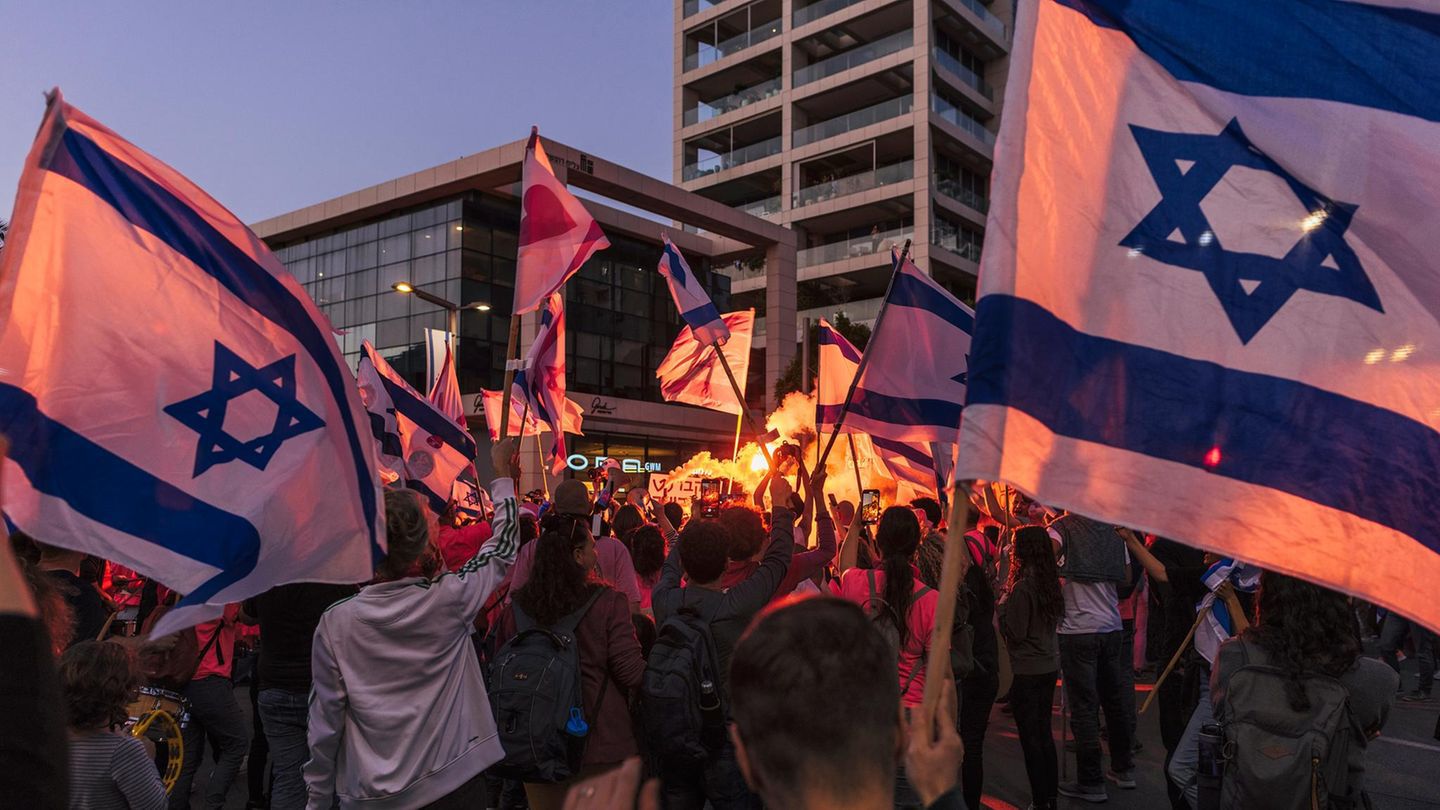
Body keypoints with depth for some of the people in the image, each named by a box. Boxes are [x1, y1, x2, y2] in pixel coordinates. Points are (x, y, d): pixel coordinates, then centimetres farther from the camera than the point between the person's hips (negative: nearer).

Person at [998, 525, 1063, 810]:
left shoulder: (1022, 586, -20)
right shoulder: (1049, 581, 3)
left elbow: (1015, 632, -19)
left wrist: (1003, 603, -7)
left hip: (1027, 670, -8)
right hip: (1050, 666, 8)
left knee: (1030, 737, 3)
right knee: (1045, 733, 17)